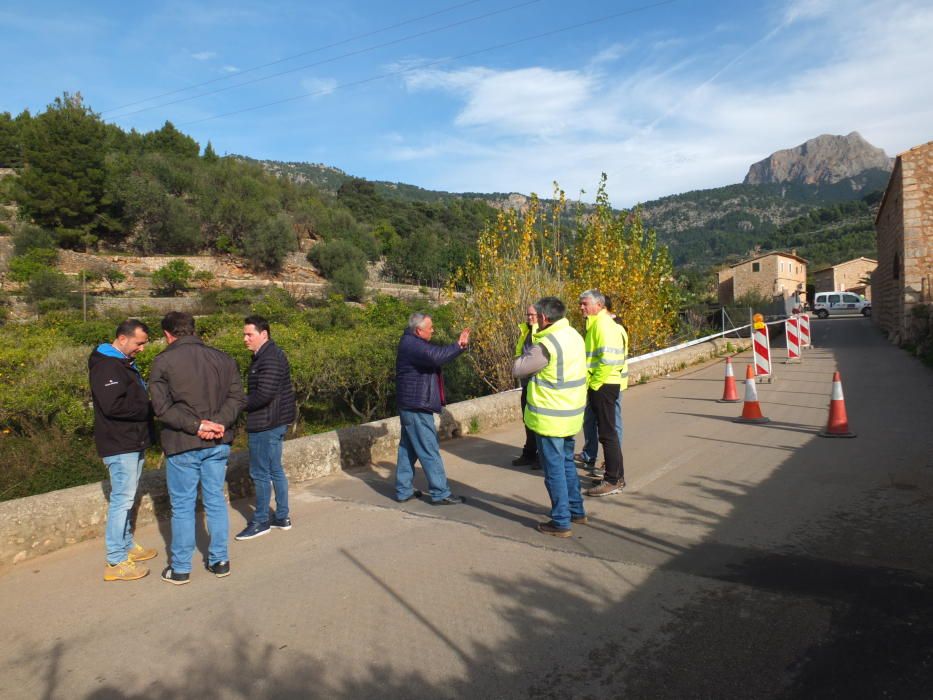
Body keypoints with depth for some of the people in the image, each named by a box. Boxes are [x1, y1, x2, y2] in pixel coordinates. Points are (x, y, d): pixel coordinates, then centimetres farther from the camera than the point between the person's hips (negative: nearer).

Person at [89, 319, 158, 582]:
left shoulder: (125, 363, 16)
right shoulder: (106, 366, -17)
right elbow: (112, 405, -27)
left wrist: (148, 406, 2)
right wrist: (146, 409, -17)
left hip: (134, 443, 10)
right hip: (120, 445, -10)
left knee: (127, 498, 18)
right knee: (122, 499, -6)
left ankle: (127, 545, 31)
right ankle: (116, 562, 0)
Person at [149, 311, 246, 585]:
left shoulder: (163, 361, -6)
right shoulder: (222, 358, 5)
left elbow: (162, 406, -14)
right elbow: (237, 397, -1)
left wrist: (195, 425, -16)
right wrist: (220, 422, -11)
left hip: (182, 444, -3)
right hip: (218, 443, 4)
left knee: (182, 507, 8)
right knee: (216, 502, 14)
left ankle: (180, 568, 19)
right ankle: (220, 561, 22)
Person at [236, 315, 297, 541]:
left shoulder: (269, 359, -19)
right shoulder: (270, 354, 13)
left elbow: (264, 394, -25)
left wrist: (241, 403, -12)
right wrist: (247, 402, 8)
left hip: (265, 425, -10)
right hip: (276, 422, 10)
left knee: (260, 473, 1)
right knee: (275, 471, 16)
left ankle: (260, 522, 13)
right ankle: (282, 517, 25)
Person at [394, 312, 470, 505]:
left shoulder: (412, 343, 14)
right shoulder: (412, 345, -18)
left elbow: (437, 353, 12)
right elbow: (435, 357, -34)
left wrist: (459, 345, -2)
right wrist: (458, 346, -23)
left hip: (411, 407, 11)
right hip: (417, 409, -11)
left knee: (408, 449, 14)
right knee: (429, 452, -4)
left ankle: (403, 491, 21)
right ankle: (440, 493, 2)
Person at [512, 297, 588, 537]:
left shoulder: (547, 344, -22)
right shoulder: (574, 336, 6)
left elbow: (517, 369, -14)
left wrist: (528, 352, 2)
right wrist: (535, 354, 3)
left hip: (550, 418, -9)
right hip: (571, 414, 9)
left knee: (554, 469, 3)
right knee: (567, 464, 22)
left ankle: (561, 522, 12)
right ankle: (576, 511, 34)